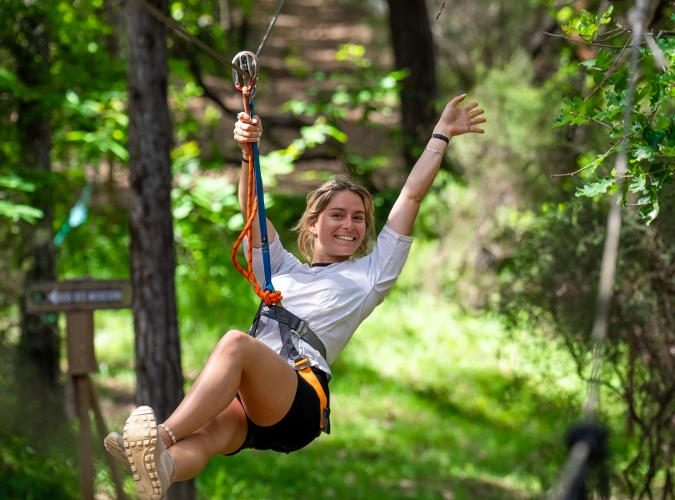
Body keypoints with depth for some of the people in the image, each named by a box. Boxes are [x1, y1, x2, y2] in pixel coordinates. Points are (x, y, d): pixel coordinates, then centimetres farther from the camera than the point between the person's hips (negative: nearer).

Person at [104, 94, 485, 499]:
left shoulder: (369, 274, 26)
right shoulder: (283, 269, 36)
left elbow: (412, 196, 26)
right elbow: (251, 209, 25)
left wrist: (441, 135, 28)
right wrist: (249, 150, 10)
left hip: (302, 401, -3)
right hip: (242, 397, 3)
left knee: (236, 342, -36)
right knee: (209, 432, -35)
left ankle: (161, 439, -55)